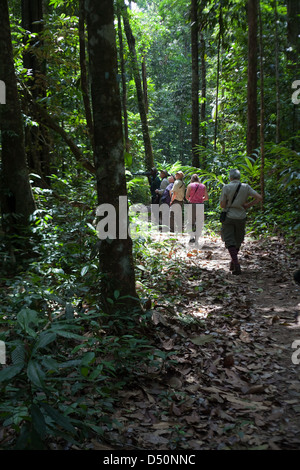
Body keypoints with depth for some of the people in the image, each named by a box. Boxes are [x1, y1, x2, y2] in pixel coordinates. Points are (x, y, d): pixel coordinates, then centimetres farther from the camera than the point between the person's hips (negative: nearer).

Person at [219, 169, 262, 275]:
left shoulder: (226, 187, -8)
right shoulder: (246, 187, 0)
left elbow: (222, 205, -7)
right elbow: (259, 197, -6)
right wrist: (248, 205, 1)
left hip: (229, 217, -3)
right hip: (241, 217, 3)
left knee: (230, 242, -1)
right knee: (237, 241, 18)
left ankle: (236, 265, -15)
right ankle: (233, 263, 29)